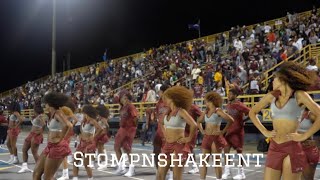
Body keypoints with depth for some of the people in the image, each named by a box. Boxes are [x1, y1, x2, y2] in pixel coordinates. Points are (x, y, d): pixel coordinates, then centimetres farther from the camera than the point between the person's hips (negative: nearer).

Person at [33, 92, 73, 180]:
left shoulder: (58, 113, -15)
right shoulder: (52, 114, 13)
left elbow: (68, 125, -32)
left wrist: (60, 139, -21)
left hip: (57, 147, -9)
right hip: (50, 146, 9)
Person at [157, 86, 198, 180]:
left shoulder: (181, 111, -12)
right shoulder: (168, 112, 11)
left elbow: (194, 125, -24)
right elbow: (164, 124, 31)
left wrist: (189, 138, -14)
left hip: (179, 145, -7)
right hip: (167, 145, 7)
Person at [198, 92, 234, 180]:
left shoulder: (218, 111, -7)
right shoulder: (206, 112, 12)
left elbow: (231, 120, -14)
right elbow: (199, 121, 27)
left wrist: (223, 131, -10)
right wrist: (202, 130, 12)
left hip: (216, 138, -6)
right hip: (206, 138, 6)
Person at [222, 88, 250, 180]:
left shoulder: (239, 105, -17)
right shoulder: (228, 105, 7)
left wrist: (243, 122, -16)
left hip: (238, 131, -7)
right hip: (229, 130, 7)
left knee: (239, 151, 1)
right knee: (226, 149, 1)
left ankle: (241, 173, 14)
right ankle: (227, 171, 9)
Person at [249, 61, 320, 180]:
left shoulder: (299, 95, -4)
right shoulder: (272, 96, 9)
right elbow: (252, 112, 19)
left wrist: (304, 136, -11)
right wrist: (264, 131, 10)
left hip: (292, 148, -4)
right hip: (274, 148, 5)